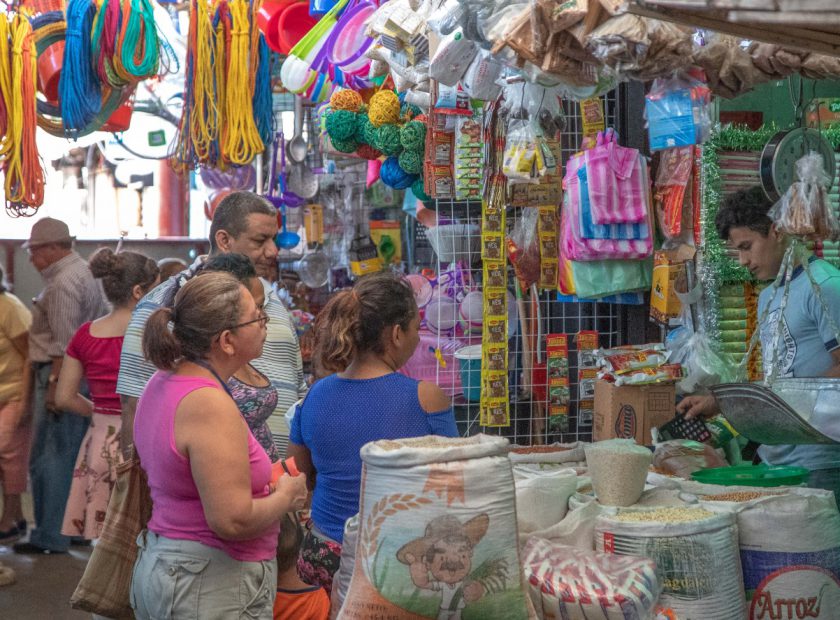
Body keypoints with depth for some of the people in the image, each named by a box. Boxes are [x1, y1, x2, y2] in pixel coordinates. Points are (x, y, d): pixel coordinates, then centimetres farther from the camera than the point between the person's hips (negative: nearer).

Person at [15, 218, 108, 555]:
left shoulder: (62, 282, -15)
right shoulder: (83, 272, 16)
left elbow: (65, 343, -20)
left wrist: (54, 383, -20)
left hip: (61, 374, -10)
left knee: (49, 459, -4)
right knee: (72, 457, 15)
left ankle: (50, 536, 1)